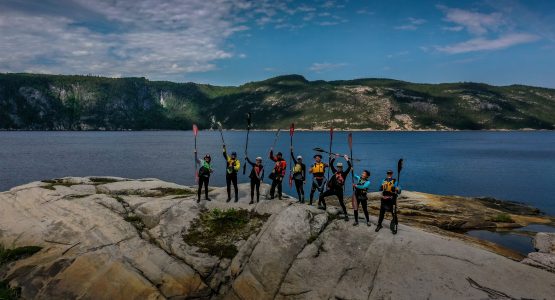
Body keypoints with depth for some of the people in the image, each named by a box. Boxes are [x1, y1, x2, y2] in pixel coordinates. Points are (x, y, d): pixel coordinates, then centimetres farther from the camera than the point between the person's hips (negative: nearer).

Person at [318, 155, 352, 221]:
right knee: (321, 195, 0)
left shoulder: (344, 173, 0)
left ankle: (346, 215, 8)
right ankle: (324, 206, 23)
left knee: (341, 203, -3)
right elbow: (331, 164, 11)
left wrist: (347, 159, -8)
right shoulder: (335, 172, 10)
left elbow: (349, 167, -10)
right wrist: (334, 157, 8)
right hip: (332, 189, 4)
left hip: (339, 190, -4)